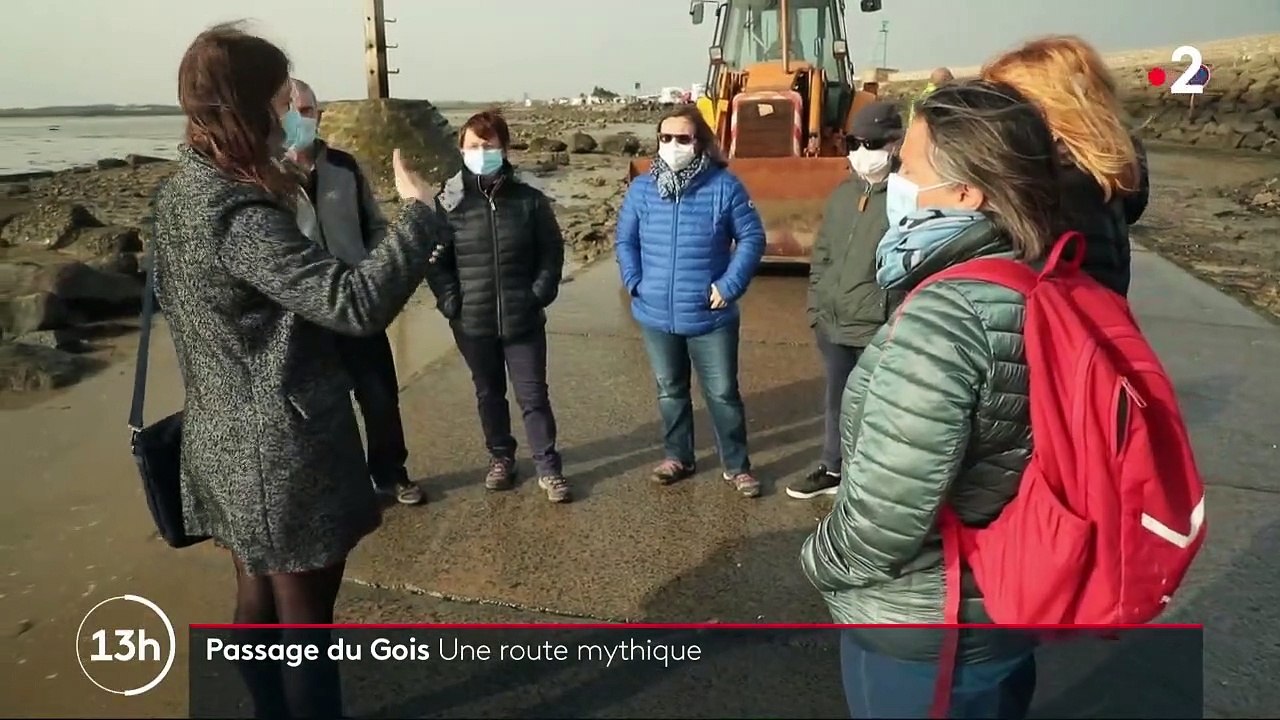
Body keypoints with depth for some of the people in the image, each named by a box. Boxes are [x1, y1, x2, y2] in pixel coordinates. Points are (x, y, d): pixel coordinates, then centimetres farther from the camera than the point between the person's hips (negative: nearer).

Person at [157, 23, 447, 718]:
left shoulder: (180, 193, 6)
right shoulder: (241, 216, -25)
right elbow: (354, 302, -33)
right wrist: (419, 210, -23)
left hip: (227, 444, 10)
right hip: (284, 454, -9)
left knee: (258, 602, 23)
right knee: (304, 620, 7)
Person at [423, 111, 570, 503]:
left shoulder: (529, 199, -4)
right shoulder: (448, 201, -4)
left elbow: (552, 251, 2)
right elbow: (435, 259, 1)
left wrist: (540, 294, -6)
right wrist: (450, 300, -8)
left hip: (522, 319, -1)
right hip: (472, 321, 1)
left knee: (533, 395, 5)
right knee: (489, 393, 17)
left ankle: (548, 468, 17)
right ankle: (500, 458, 35)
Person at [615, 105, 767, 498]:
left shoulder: (724, 185, -10)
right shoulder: (642, 188, -1)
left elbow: (752, 238, -5)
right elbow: (625, 240, 9)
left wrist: (729, 286, -12)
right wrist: (635, 282, -3)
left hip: (710, 316, -3)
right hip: (657, 315, 3)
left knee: (723, 393, 7)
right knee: (670, 391, 18)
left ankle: (737, 465, 23)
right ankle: (677, 456, 36)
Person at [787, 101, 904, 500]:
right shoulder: (842, 193, 12)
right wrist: (816, 305, 11)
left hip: (879, 330, -7)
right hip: (832, 323, 7)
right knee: (836, 401, 21)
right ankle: (833, 468, 38)